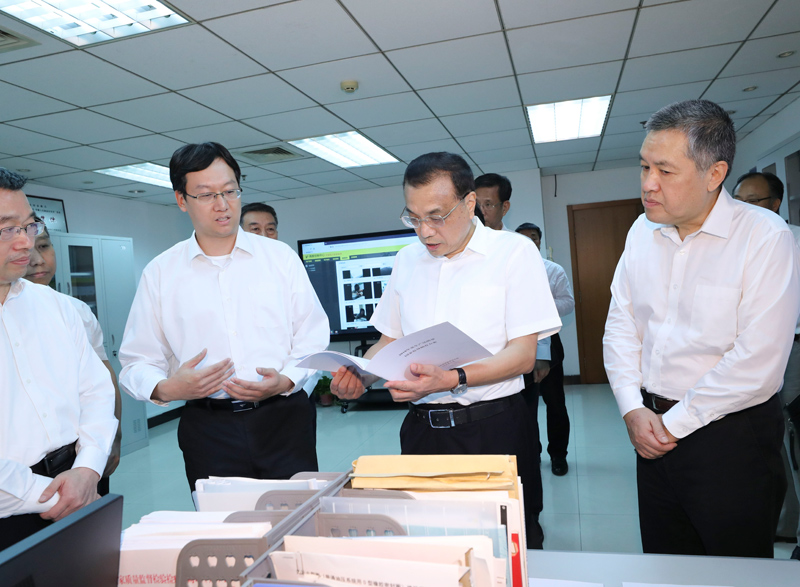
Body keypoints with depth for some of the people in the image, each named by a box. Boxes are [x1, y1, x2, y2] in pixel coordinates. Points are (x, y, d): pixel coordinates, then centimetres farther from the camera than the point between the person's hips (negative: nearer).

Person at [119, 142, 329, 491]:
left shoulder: (281, 257, 6)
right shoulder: (160, 273, 6)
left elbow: (312, 339, 5)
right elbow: (137, 363, 6)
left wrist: (285, 381, -12)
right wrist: (166, 389, -14)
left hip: (283, 419, 0)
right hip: (208, 430, 0)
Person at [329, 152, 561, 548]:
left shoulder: (514, 252, -5)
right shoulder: (407, 260, 11)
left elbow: (524, 353, -10)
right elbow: (391, 338, 17)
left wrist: (453, 380, -24)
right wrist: (358, 372, -3)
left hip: (493, 429, -3)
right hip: (422, 427, 4)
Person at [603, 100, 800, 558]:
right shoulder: (643, 231, 3)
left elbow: (756, 361, -21)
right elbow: (620, 326, 6)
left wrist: (674, 423, -14)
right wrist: (634, 409, -5)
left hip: (732, 436, -5)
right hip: (654, 431, 5)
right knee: (663, 568, 19)